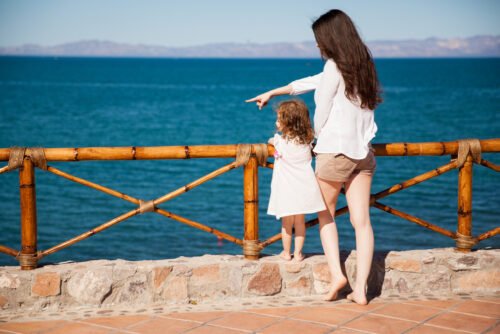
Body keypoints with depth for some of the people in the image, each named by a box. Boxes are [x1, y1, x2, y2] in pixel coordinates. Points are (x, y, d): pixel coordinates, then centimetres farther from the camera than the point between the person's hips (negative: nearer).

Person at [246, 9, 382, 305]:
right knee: (362, 221, 2)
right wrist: (273, 93, 29)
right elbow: (314, 82, 21)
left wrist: (318, 136, 16)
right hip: (363, 152, 6)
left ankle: (336, 274, 4)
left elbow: (322, 112, -7)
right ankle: (361, 289, 2)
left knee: (325, 214, 14)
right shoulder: (364, 65, 12)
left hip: (335, 150, -6)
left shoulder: (335, 66, -12)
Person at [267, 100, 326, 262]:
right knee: (300, 222, 13)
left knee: (287, 223, 11)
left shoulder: (280, 141, -10)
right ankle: (297, 253, 17)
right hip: (304, 189, 3)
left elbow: (271, 141, 12)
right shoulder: (306, 140, 2)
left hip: (286, 192, -3)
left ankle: (286, 253, 21)